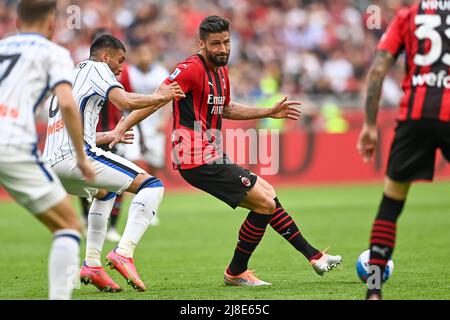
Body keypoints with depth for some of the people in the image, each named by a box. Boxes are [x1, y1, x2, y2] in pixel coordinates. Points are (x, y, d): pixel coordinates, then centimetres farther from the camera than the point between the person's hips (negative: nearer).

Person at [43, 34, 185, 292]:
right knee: (152, 186, -8)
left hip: (52, 162, 9)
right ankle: (124, 252, -25)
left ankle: (92, 264, 22)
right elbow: (125, 102, -11)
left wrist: (110, 135, 49)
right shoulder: (96, 68, 7)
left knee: (104, 192, 37)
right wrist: (159, 97, 6)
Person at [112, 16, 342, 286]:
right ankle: (236, 272, 4)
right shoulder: (191, 69, -15)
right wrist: (121, 130, -28)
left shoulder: (221, 71, 14)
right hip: (199, 162, -10)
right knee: (265, 203, -8)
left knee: (268, 195, 16)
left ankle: (314, 256, 26)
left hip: (213, 159, 10)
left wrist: (270, 112, 30)